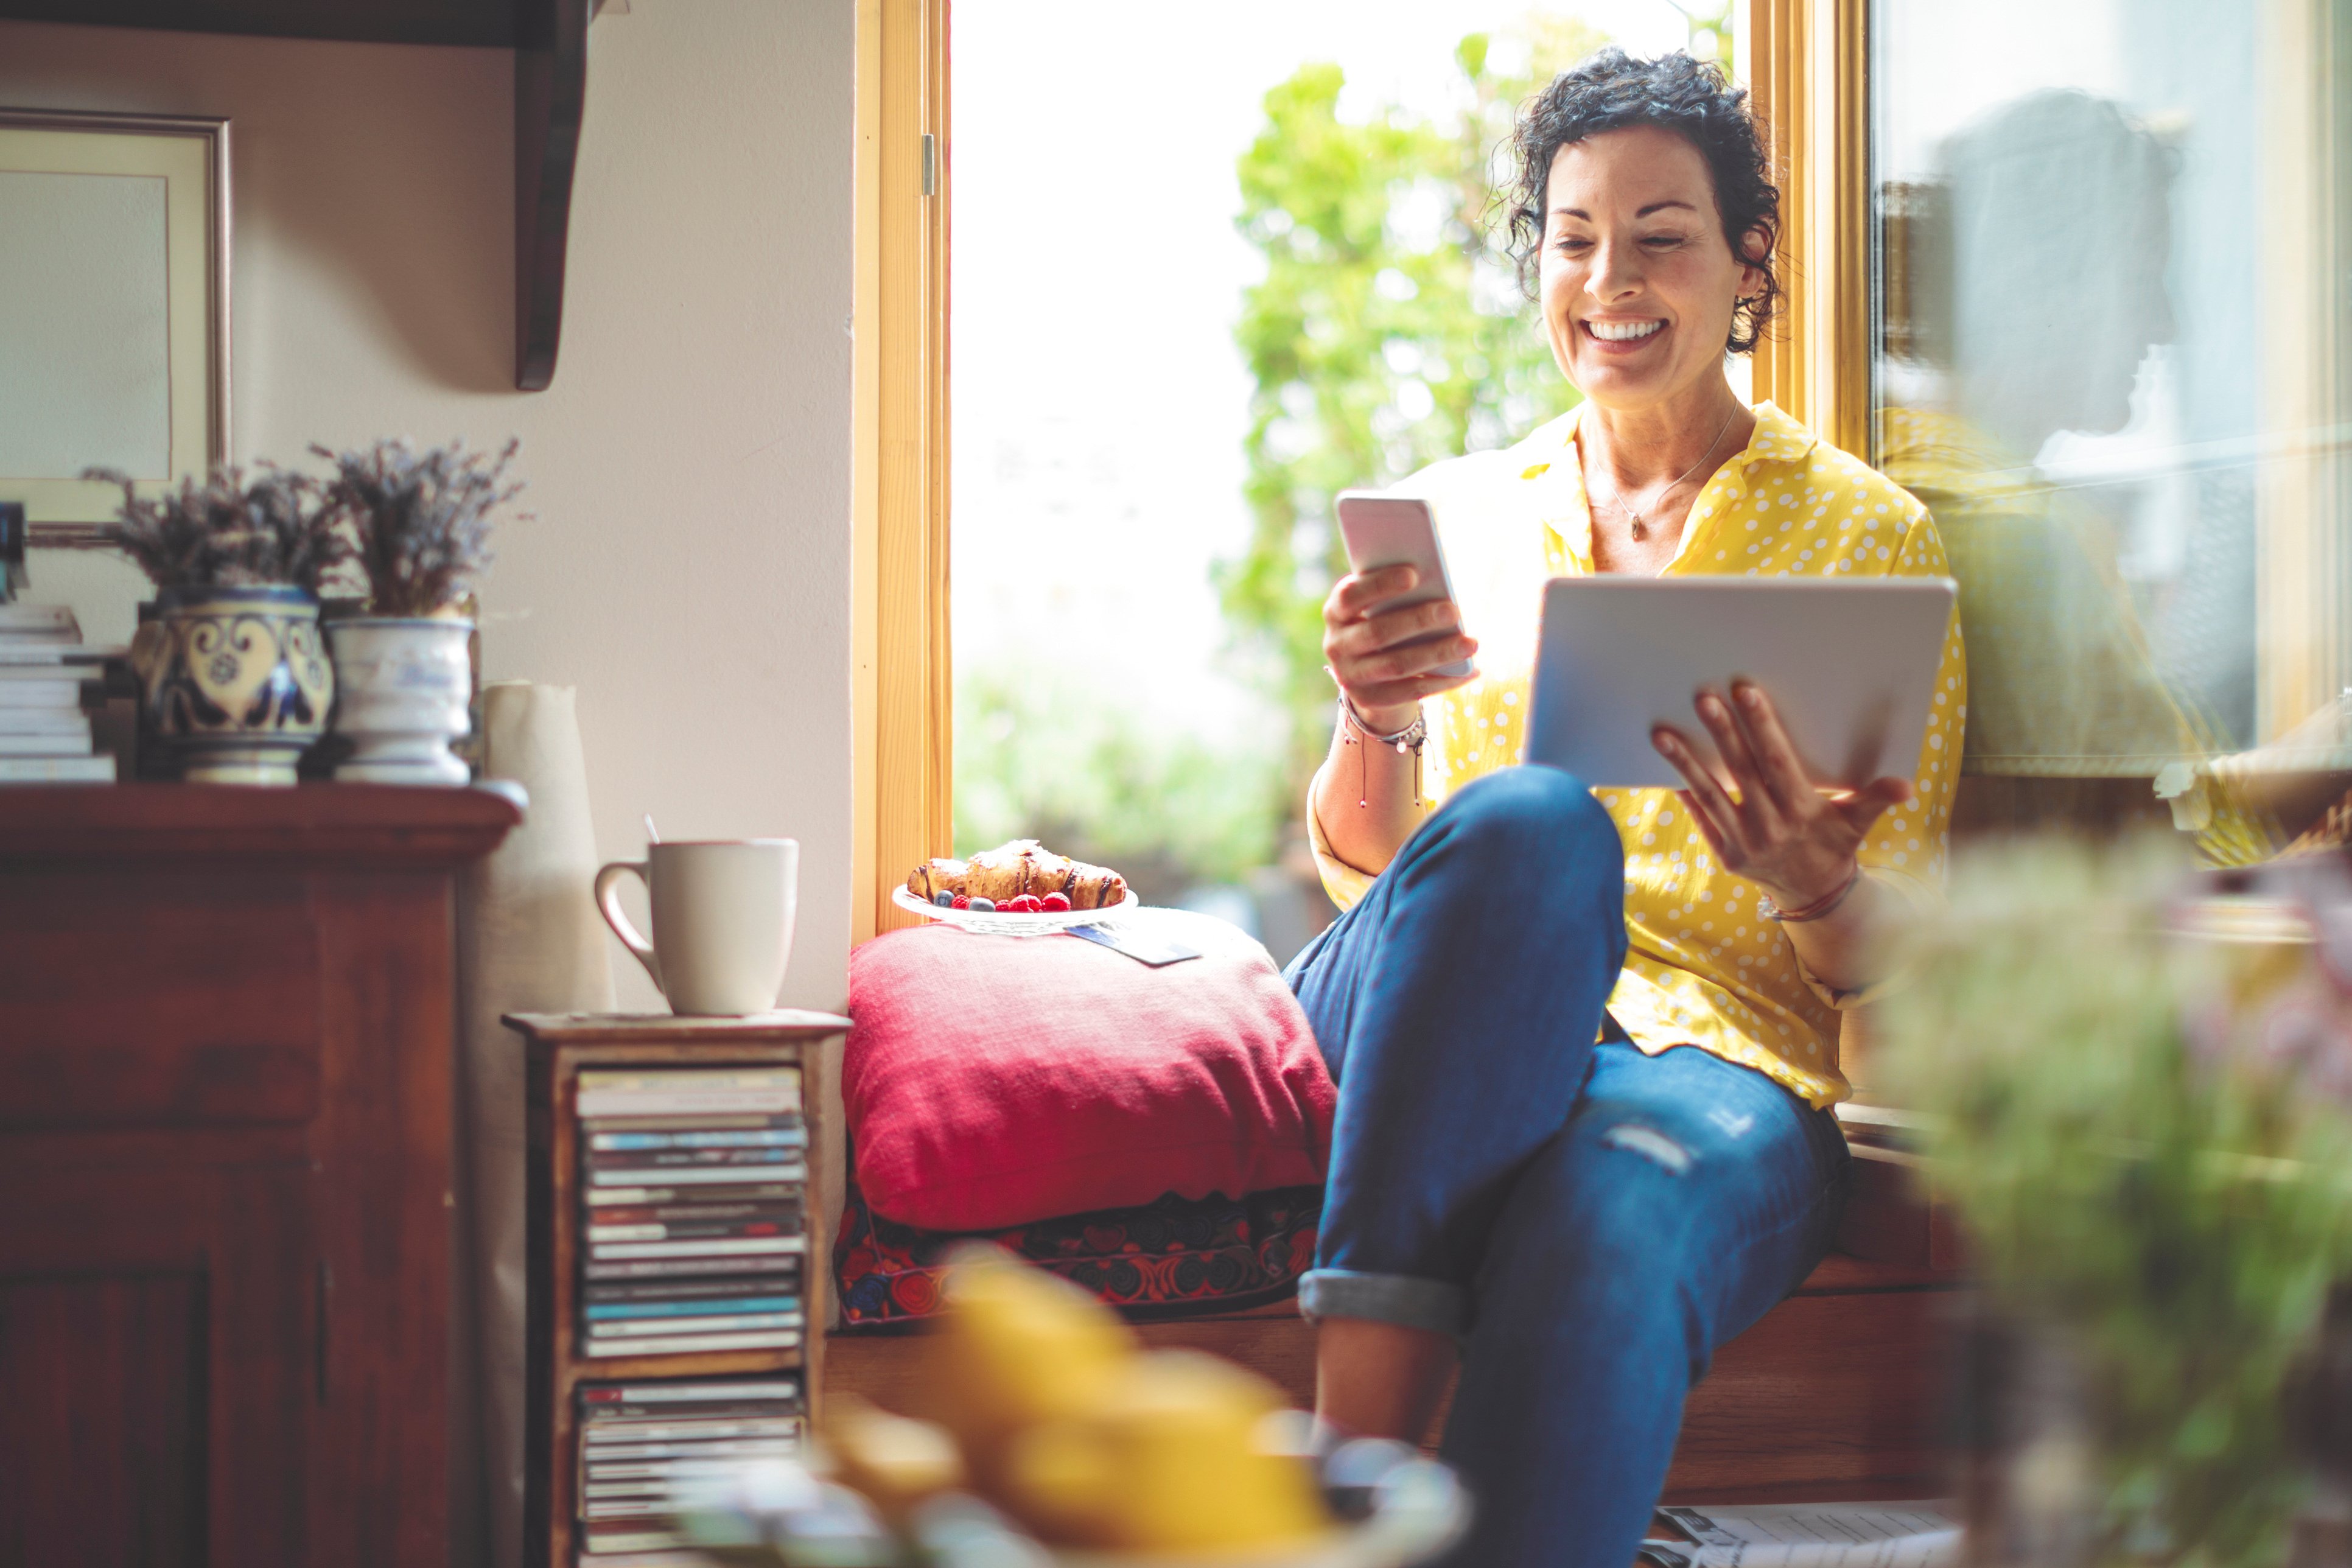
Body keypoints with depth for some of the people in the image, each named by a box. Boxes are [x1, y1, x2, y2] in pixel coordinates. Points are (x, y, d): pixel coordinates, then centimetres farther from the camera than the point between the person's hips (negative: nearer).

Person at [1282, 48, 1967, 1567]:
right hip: (1435, 1036, 2)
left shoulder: (1869, 529, 11)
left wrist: (1812, 890, -18)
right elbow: (1360, 863, 12)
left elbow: (1894, 960, 7)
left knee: (1609, 1235, -41)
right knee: (1525, 824, -36)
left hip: (1721, 1054, -1)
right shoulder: (1461, 513, 18)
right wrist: (1372, 722, -12)